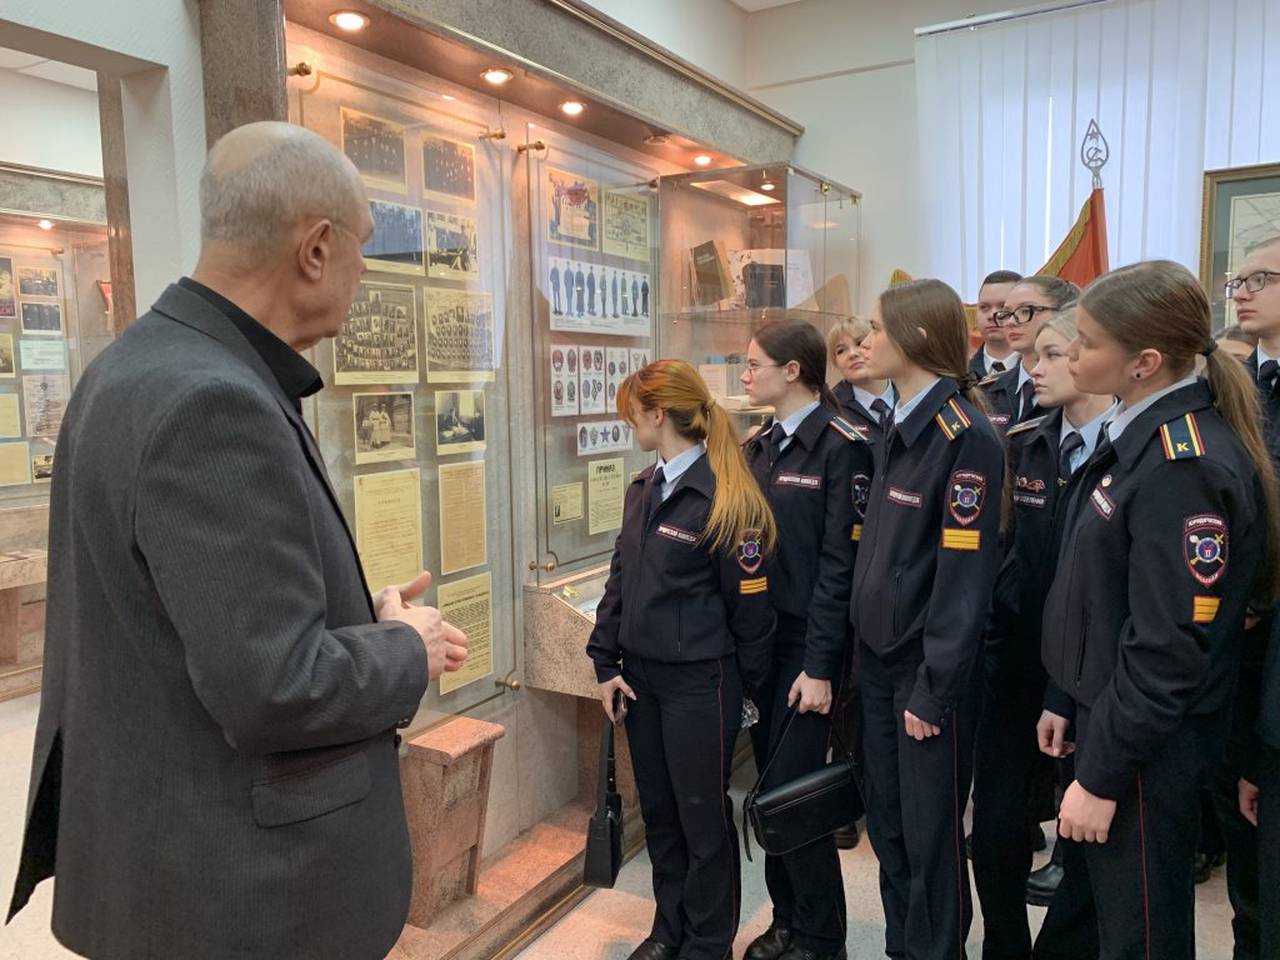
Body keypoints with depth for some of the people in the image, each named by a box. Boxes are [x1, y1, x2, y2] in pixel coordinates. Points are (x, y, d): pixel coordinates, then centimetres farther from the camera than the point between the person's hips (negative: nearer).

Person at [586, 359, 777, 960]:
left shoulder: (724, 498, -16)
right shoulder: (642, 490, 6)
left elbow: (750, 606, -11)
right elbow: (619, 579, 10)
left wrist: (750, 686, -2)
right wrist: (607, 663, 6)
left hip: (700, 681, -7)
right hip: (641, 674, 7)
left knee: (703, 815, 9)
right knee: (658, 810, 18)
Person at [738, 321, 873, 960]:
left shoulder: (842, 446, -12)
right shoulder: (757, 447, 10)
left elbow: (841, 561, -15)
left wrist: (820, 665, -16)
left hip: (807, 644, -6)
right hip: (757, 638, 7)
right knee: (770, 786, 14)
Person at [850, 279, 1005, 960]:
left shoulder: (967, 437, -16)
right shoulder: (898, 430, 9)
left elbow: (966, 575, -18)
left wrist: (933, 688, -16)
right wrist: (862, 643, 10)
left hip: (929, 667, -7)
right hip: (879, 655, 8)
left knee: (931, 832, 8)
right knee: (886, 822, 18)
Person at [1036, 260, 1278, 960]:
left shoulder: (1188, 468, -24)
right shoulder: (1139, 437, 5)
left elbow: (1170, 650, -23)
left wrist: (1102, 776, -17)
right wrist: (1070, 705, 13)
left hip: (1145, 747, -8)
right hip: (1106, 717, 8)